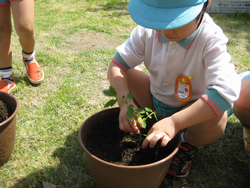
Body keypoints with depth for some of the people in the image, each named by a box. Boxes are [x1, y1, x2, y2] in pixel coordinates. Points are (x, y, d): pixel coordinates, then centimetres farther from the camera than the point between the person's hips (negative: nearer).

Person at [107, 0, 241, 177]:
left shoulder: (211, 39, -30)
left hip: (189, 110, -3)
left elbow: (226, 91, -43)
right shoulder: (147, 31, -19)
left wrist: (174, 123, -50)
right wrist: (125, 102, -36)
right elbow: (117, 64, -18)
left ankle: (189, 143, 3)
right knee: (123, 74, -16)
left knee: (216, 119, -34)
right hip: (154, 98, 4)